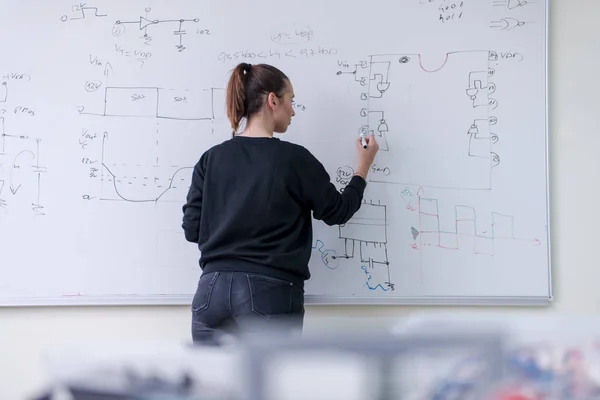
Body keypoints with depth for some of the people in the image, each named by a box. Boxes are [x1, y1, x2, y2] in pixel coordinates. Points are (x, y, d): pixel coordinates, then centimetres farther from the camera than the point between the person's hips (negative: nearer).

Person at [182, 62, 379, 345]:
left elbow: (192, 229, 5)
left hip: (214, 291, 4)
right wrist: (364, 166, 22)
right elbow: (337, 211, 7)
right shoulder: (293, 158, -5)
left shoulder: (212, 158, 6)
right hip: (268, 295, -4)